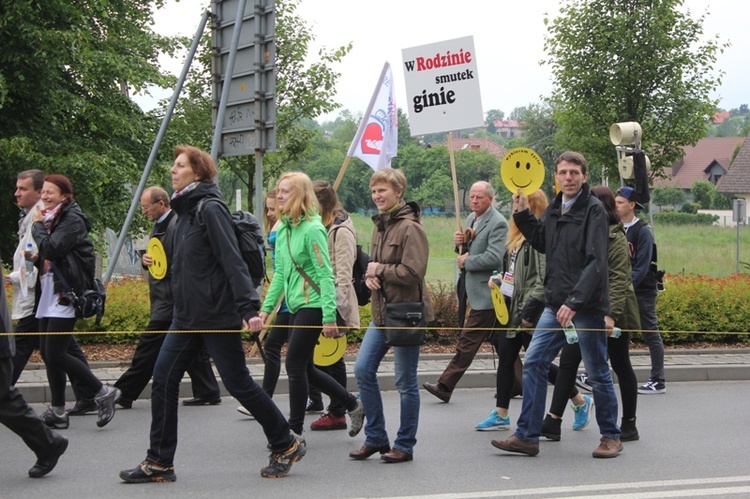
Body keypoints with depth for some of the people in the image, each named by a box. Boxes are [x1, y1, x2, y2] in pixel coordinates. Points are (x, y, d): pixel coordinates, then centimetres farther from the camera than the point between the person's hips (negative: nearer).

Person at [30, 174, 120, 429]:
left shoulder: (73, 219, -10)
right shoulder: (52, 219, 17)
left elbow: (51, 249, -22)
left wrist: (38, 225, -9)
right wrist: (35, 257, -1)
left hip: (65, 294, -9)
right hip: (49, 294, 9)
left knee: (56, 355, -12)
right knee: (47, 353, 8)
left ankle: (103, 393, 0)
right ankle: (57, 412, 14)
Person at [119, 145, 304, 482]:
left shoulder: (210, 208, -13)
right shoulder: (185, 211, 14)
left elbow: (232, 260, -21)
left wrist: (248, 306, -27)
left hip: (218, 315, -9)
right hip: (187, 316, 9)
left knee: (238, 383, -1)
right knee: (163, 379, 3)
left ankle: (286, 445, 15)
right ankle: (159, 463, 9)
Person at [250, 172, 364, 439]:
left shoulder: (312, 229, -14)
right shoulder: (283, 230, 11)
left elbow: (325, 274, -17)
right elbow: (280, 274, 15)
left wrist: (329, 316, -21)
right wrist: (265, 310, 10)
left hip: (313, 305, -9)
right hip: (295, 306, 9)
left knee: (295, 365, -6)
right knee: (304, 368, 13)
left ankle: (294, 431, 4)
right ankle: (353, 405, 27)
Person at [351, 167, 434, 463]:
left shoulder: (410, 228, -13)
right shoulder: (380, 225, 14)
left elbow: (413, 272, -21)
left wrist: (380, 270, -9)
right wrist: (370, 276, 1)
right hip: (381, 311, 9)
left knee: (405, 381, 1)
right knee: (363, 370, 5)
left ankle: (405, 445, 12)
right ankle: (375, 438, 16)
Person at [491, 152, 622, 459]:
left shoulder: (593, 209, -11)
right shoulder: (554, 209, 12)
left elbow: (596, 262, -18)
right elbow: (542, 243, 27)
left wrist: (575, 301, -25)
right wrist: (522, 214, 13)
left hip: (587, 307, -7)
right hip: (555, 305, 7)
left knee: (598, 373, 4)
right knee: (533, 363, 2)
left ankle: (611, 437, 19)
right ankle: (527, 436, 8)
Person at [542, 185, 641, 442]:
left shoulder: (615, 239, -13)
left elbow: (619, 280, -20)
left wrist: (611, 315, -28)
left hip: (610, 314, -8)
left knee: (620, 366, 5)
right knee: (568, 360, 0)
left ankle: (629, 425, 16)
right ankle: (553, 420, 0)